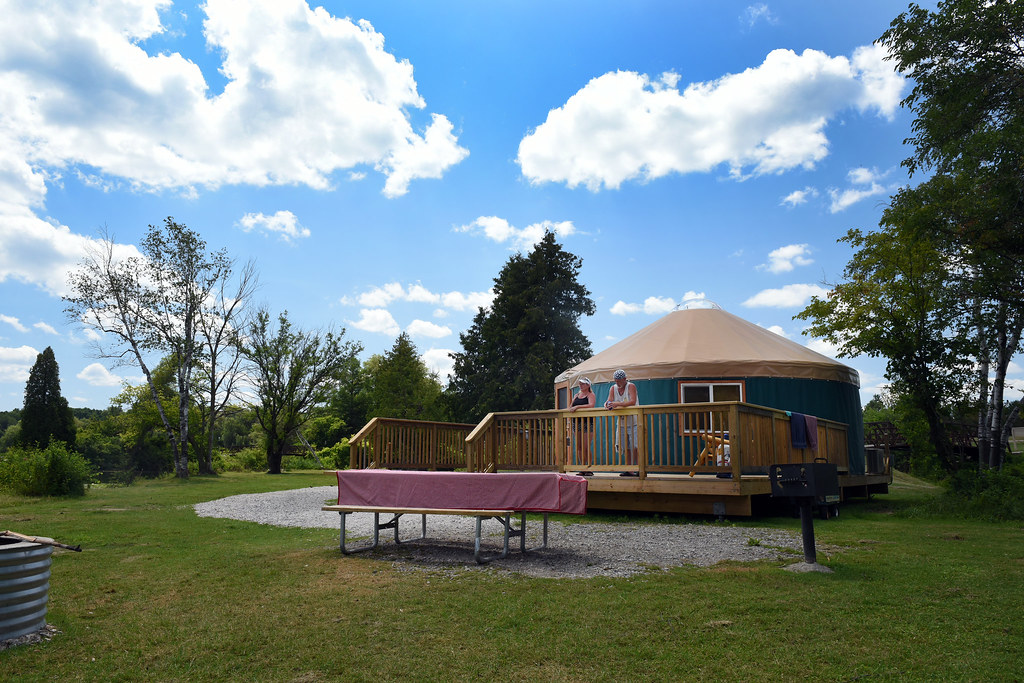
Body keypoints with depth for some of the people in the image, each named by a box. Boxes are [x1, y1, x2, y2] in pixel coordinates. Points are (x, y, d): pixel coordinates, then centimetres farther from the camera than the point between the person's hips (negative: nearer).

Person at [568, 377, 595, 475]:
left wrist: (577, 407, -22)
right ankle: (583, 468, 8)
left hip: (587, 423, -6)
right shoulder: (577, 395, 19)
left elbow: (591, 405, -17)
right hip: (576, 422, 6)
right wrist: (571, 408, -5)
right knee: (579, 447, 3)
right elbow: (571, 406, 18)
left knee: (586, 447, -11)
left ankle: (589, 468, -4)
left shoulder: (590, 395, 0)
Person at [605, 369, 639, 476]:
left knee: (635, 447, -12)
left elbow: (633, 401, -22)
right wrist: (607, 404, -23)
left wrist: (618, 404, -33)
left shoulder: (631, 386, -8)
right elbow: (609, 400, 2)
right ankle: (629, 470, 8)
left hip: (634, 422, -5)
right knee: (626, 448, 4)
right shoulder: (613, 388, 8)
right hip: (622, 422, 5)